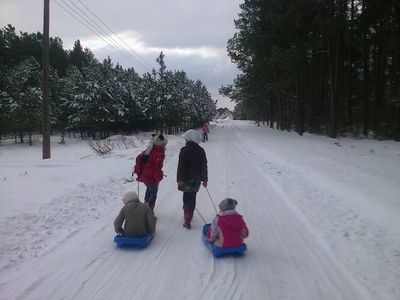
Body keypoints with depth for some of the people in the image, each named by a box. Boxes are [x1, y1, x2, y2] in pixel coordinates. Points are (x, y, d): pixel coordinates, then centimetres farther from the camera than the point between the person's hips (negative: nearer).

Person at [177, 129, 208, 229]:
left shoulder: (184, 150, -11)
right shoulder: (201, 150, -1)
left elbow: (181, 165, -14)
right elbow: (204, 166, 2)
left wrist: (180, 179, -11)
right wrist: (204, 179, 9)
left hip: (186, 178, -2)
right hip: (196, 179, 2)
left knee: (186, 195, 18)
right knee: (192, 198, 6)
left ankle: (186, 214, 30)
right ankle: (187, 221, 7)